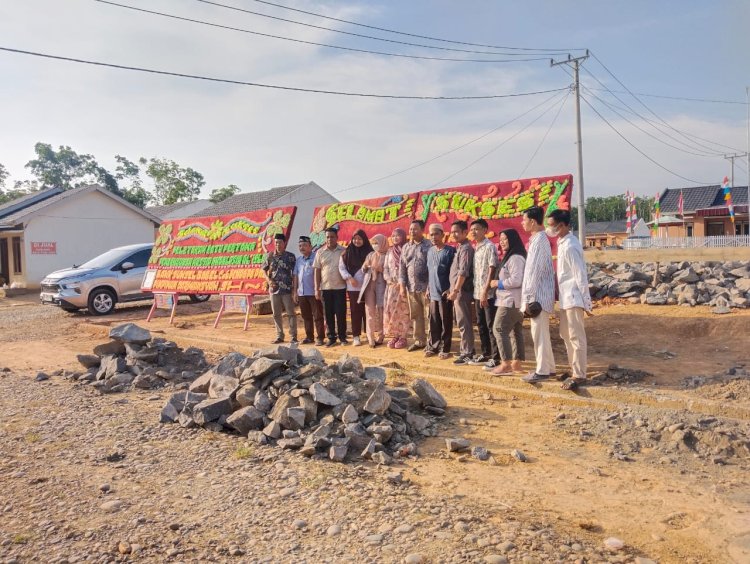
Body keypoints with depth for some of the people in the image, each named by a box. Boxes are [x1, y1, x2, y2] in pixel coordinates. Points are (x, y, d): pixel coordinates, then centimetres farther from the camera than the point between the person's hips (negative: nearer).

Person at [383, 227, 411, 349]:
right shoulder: (390, 251, 16)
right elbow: (386, 268, 13)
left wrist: (402, 283, -15)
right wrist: (390, 281, -3)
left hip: (403, 285, -5)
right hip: (391, 285, 5)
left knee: (402, 311, -4)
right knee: (390, 310, 0)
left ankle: (403, 337, 1)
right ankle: (394, 336, 7)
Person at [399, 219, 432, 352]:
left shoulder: (429, 246, -5)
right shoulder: (406, 247, 12)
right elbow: (403, 267, 12)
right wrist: (402, 286, 5)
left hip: (425, 287, -5)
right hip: (411, 287, 6)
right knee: (415, 316, 11)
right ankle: (419, 341, 21)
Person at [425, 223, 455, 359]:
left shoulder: (450, 251, -9)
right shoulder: (430, 251, 11)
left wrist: (450, 289, -15)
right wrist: (428, 287, 15)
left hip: (445, 293, -6)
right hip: (433, 292, 6)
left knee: (445, 322, 2)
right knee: (433, 322, 12)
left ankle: (444, 349, 10)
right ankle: (433, 346, 21)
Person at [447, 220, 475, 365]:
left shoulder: (466, 248, -13)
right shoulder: (460, 247, 16)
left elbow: (463, 272, -21)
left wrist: (455, 290, -22)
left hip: (462, 290, -10)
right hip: (458, 289, 10)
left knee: (464, 323, -7)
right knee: (462, 322, 15)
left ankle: (467, 354, -3)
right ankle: (466, 350, 23)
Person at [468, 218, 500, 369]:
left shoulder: (490, 247, -11)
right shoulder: (475, 248, 14)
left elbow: (492, 271, -16)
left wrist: (485, 291, -20)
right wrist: (477, 291, 13)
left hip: (488, 293, -8)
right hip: (477, 293, 8)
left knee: (491, 326, -3)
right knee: (481, 325, 14)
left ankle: (495, 357, 4)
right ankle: (485, 354, 23)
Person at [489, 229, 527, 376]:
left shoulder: (515, 258, -15)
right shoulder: (510, 257, 19)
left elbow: (516, 280, -24)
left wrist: (498, 283, -13)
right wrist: (499, 283, 5)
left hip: (511, 301, -11)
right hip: (513, 301, 11)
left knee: (499, 329, -10)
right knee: (515, 331, 10)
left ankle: (506, 364, -9)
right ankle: (516, 363, 14)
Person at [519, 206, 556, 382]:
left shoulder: (539, 240, -16)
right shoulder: (538, 239, 14)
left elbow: (535, 272, -19)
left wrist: (528, 297, -18)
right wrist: (528, 295, 18)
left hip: (539, 295, -10)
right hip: (538, 294, 10)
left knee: (539, 333, -3)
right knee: (540, 333, 15)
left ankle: (543, 371, 4)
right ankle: (547, 367, 23)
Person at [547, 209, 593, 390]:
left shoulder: (570, 246, -20)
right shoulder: (563, 242, 10)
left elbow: (580, 276, -20)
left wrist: (586, 302, -17)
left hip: (573, 297, -10)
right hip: (565, 297, 10)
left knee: (576, 337, -3)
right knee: (566, 334, 16)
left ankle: (579, 375, 4)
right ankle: (574, 369, 26)